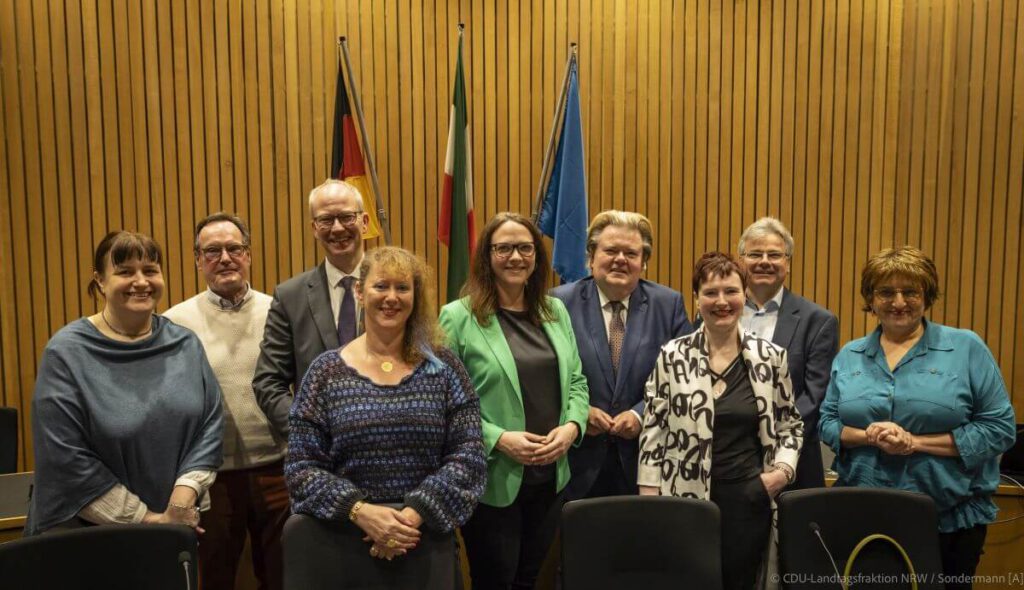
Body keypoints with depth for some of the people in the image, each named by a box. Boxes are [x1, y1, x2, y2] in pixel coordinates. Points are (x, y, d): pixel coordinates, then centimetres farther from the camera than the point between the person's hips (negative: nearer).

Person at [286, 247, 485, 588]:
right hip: (348, 542, 0)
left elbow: (469, 455, -5)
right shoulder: (327, 371, -2)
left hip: (428, 543, 1)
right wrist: (359, 511, -16)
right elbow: (300, 467, -3)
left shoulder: (442, 367, -1)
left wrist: (415, 515, -15)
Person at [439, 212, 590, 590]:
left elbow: (576, 381, 11)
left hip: (551, 476, 5)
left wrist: (572, 426, -7)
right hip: (491, 480, -5)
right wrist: (498, 439, -19)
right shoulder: (459, 317, -10)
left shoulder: (556, 311, 7)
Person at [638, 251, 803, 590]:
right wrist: (649, 499, -4)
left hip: (749, 499, 2)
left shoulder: (771, 356, 1)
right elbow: (653, 430, -2)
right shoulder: (673, 355, -4)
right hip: (685, 499, -1)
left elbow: (791, 423, 12)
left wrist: (783, 469, -3)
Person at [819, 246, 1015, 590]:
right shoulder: (849, 356, 6)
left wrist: (915, 442, -15)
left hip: (951, 518, -2)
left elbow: (1000, 428, -6)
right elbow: (827, 423, 6)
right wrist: (868, 436, -15)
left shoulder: (966, 348, -3)